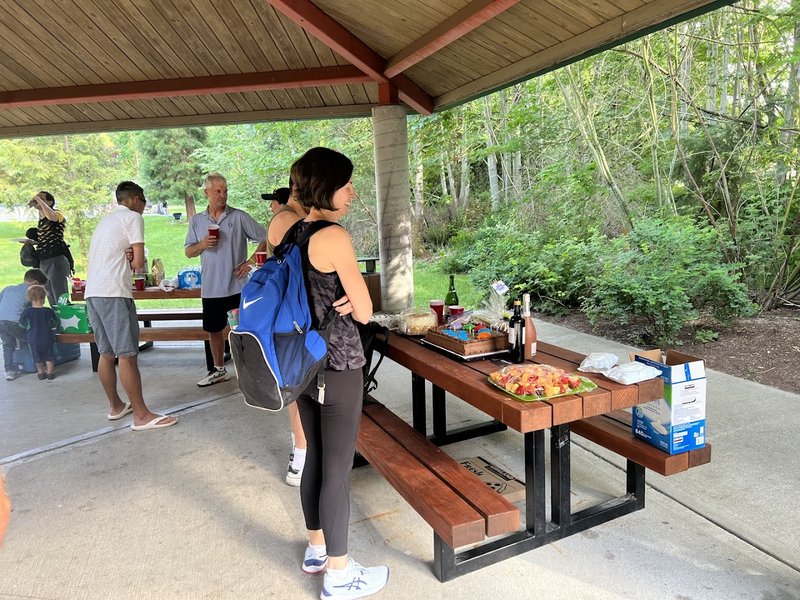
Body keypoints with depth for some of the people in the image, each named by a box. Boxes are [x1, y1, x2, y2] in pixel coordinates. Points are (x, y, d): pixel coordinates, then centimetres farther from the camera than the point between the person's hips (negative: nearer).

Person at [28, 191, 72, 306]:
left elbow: (51, 216, -30)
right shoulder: (41, 221, 19)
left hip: (56, 260, -9)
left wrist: (39, 199, -17)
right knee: (53, 303, 11)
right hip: (43, 262, 9)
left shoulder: (57, 214, -4)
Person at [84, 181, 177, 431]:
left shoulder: (105, 220, 25)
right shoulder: (133, 218, -1)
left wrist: (126, 258, 1)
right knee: (127, 354, -8)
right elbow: (139, 263, -7)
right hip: (113, 293, -9)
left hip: (92, 292, 9)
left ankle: (116, 406, 26)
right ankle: (141, 415, -5)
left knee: (106, 353, 15)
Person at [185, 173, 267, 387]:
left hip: (237, 285, -4)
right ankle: (219, 370, 33)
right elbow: (188, 252, 12)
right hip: (211, 287, 4)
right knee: (214, 329, 15)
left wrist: (250, 261, -11)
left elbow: (265, 239, -2)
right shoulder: (196, 220, 8)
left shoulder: (239, 217, -3)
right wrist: (202, 245, -9)